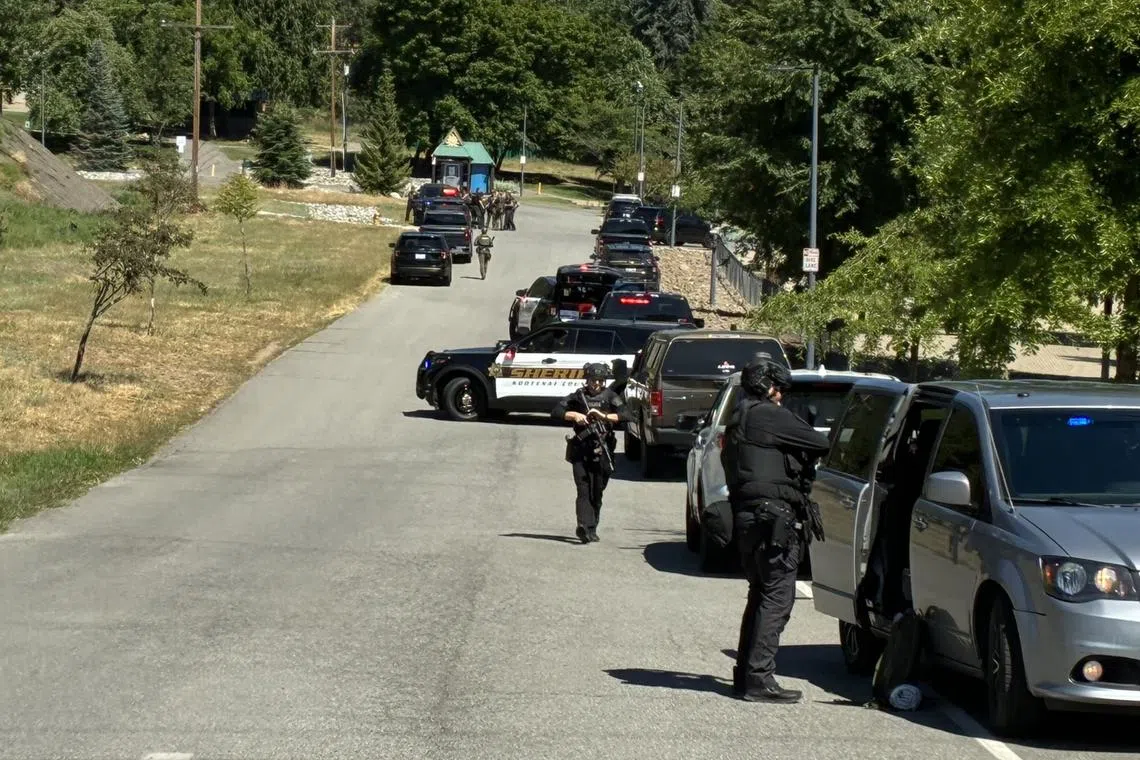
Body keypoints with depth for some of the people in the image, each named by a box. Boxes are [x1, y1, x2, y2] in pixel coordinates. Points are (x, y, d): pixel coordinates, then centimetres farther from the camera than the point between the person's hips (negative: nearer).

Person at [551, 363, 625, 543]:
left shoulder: (610, 397, 7)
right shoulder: (578, 396, 9)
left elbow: (624, 415, -5)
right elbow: (556, 412, 6)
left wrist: (604, 416, -17)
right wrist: (574, 415, -9)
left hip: (601, 452, 1)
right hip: (581, 451, -1)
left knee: (597, 493, 6)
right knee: (583, 490, -12)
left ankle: (591, 530, 17)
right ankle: (585, 527, -23)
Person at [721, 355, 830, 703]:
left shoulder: (737, 420, 20)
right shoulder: (768, 415, -9)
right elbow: (819, 444, -9)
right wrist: (807, 456, 13)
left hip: (745, 516, 10)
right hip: (773, 516, -10)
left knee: (761, 595, 18)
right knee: (777, 597, -9)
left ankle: (745, 672, 21)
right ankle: (759, 678, -13)